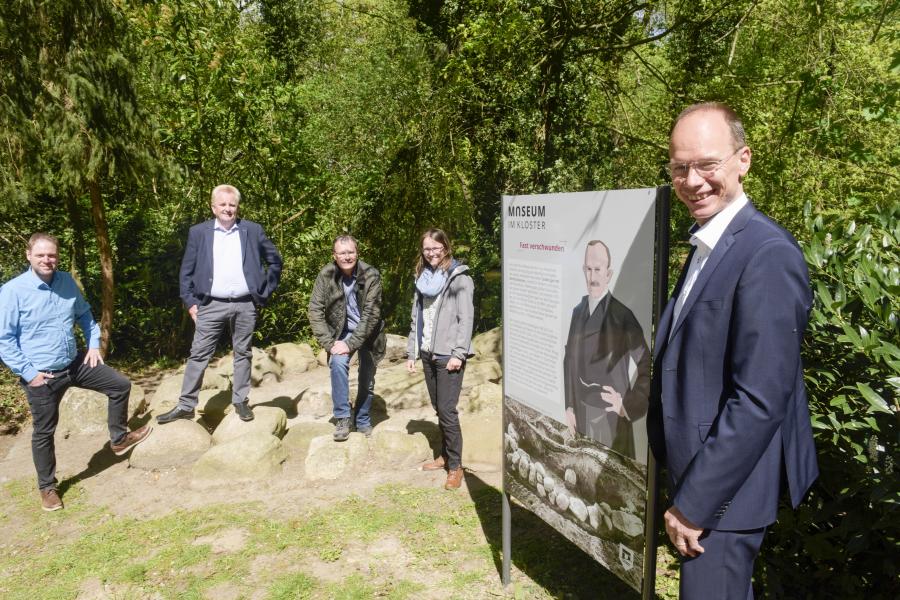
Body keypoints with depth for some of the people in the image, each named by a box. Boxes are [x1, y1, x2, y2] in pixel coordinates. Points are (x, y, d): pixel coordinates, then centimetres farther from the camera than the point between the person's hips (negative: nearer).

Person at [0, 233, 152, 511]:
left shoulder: (67, 282, -1)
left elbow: (84, 314, 16)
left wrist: (94, 344, 7)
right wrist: (28, 372, -17)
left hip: (76, 363, 5)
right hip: (41, 375, -5)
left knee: (120, 385, 8)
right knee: (44, 432, 9)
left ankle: (118, 439, 29)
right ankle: (47, 487, 29)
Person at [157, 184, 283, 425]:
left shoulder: (253, 230, 4)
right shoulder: (198, 232, 4)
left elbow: (275, 260, 11)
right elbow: (186, 271, 6)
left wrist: (265, 293, 6)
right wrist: (190, 302, 0)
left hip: (245, 305, 0)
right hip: (211, 305, 0)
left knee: (243, 354, 8)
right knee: (198, 354, 1)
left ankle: (241, 401, 19)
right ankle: (186, 405, 9)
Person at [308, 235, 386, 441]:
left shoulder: (371, 275, -20)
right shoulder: (326, 275, -14)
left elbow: (371, 314, -22)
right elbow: (315, 310, -13)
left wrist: (351, 344, -26)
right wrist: (329, 342, -22)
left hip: (367, 333, 0)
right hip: (342, 331, 0)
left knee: (367, 380, 8)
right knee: (338, 362, -26)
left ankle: (363, 421, 32)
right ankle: (343, 417, -14)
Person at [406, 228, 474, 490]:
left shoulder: (458, 278, -5)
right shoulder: (423, 278, 14)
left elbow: (466, 318, -11)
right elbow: (416, 318, 16)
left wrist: (458, 353, -18)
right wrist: (411, 353, 12)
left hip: (448, 355, -6)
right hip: (428, 354, 6)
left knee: (447, 411, -7)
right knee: (439, 409, 14)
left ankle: (455, 466, 4)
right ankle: (445, 456, 27)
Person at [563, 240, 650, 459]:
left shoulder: (623, 317, -12)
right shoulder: (578, 311, 6)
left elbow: (647, 369, -11)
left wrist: (628, 405, -16)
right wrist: (568, 407, 8)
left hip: (611, 421, -5)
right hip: (580, 418, 5)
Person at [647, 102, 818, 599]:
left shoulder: (767, 255, -22)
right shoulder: (707, 246, 8)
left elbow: (760, 401, -26)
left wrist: (694, 502, -20)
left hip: (726, 486, -9)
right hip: (699, 468, 9)